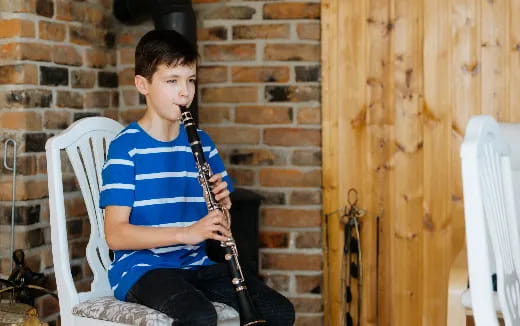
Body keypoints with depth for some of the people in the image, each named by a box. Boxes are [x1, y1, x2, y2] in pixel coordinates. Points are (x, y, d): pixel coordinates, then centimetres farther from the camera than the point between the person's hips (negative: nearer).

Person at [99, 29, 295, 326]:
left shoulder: (201, 142, 9)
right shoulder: (126, 146, -9)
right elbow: (115, 234, -15)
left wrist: (223, 205, -10)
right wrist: (185, 233, -25)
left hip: (195, 264, 6)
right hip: (142, 267, -5)